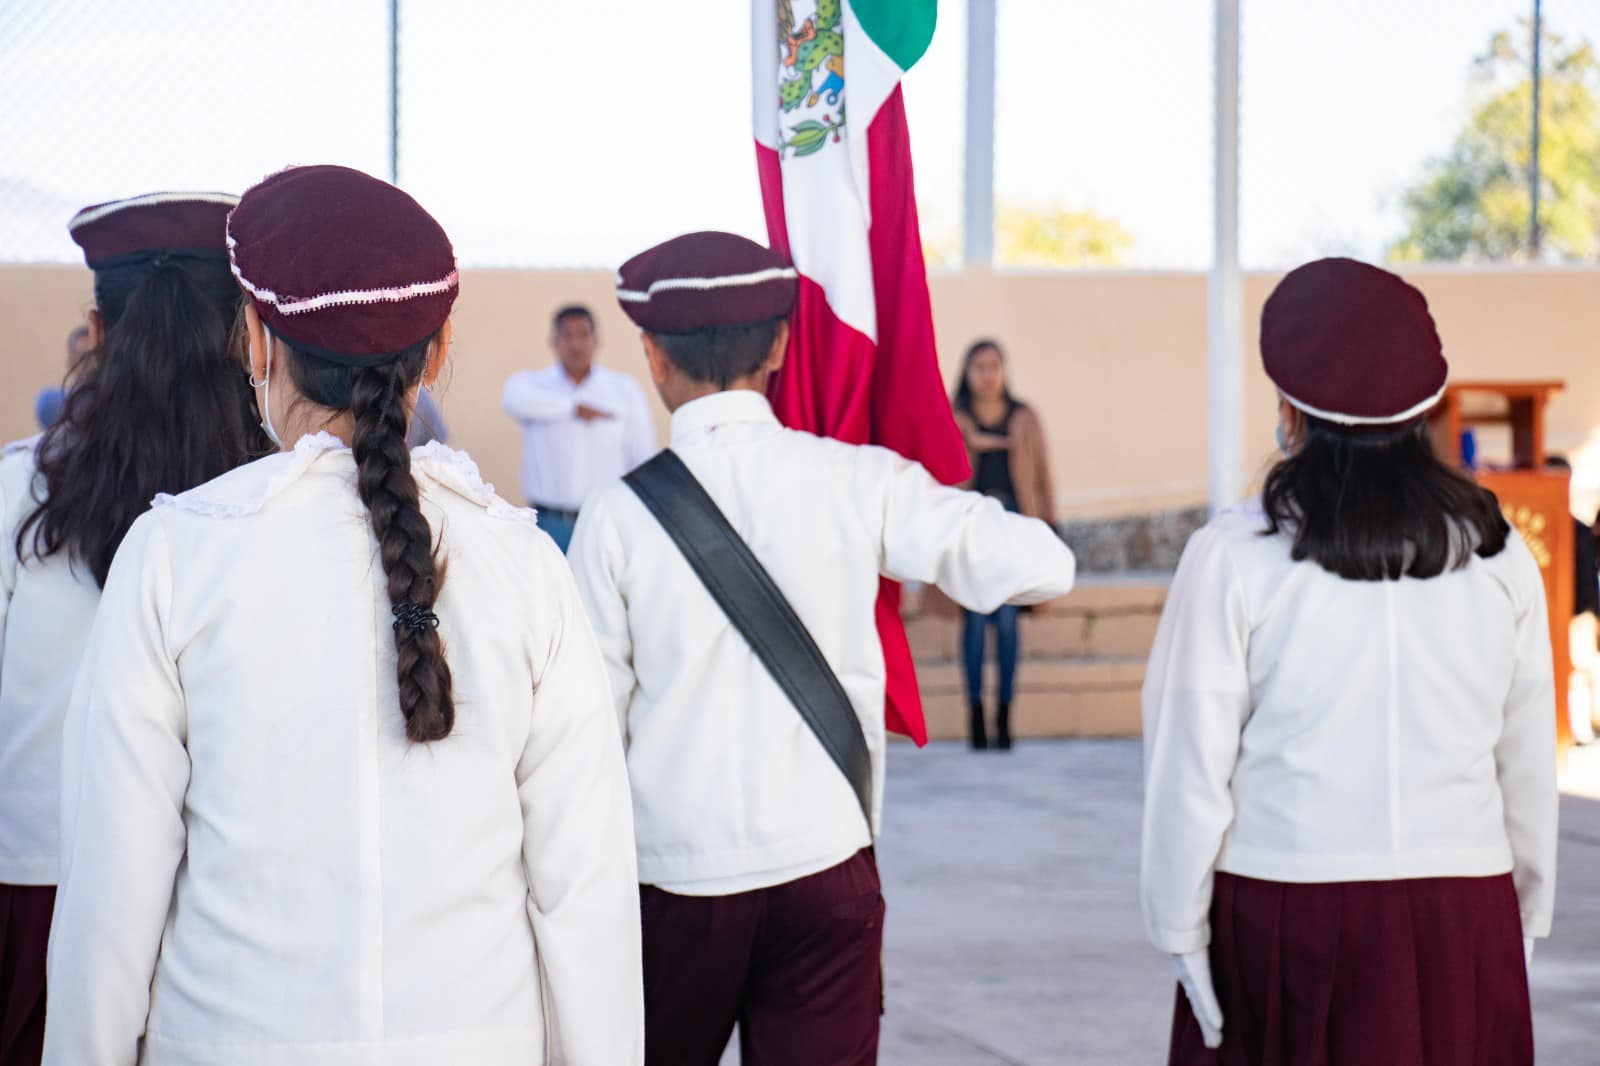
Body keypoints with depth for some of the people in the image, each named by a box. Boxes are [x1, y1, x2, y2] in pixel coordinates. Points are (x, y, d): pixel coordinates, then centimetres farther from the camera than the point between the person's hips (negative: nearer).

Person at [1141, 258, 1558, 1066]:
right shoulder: (1497, 554, 2)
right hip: (1463, 911, 2)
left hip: (1288, 910, -2)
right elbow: (1530, 759, 6)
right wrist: (1526, 914, 16)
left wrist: (1180, 928, 2)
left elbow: (1192, 761, -6)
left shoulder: (1237, 554, -6)